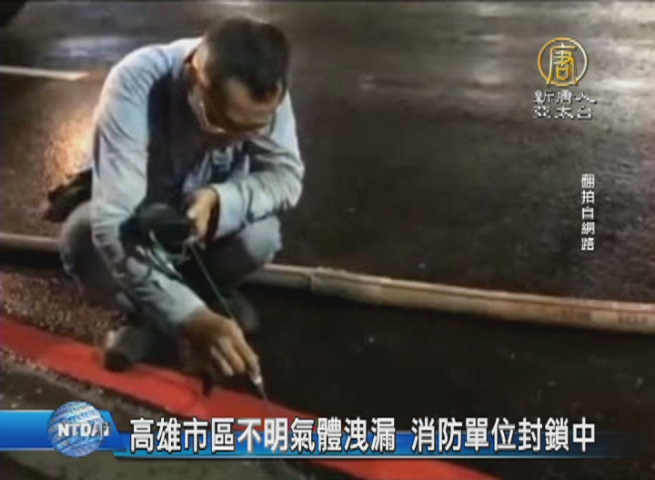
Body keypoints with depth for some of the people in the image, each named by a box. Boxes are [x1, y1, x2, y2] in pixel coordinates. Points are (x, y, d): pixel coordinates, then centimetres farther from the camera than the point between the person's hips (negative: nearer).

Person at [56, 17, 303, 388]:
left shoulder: (262, 91, -29)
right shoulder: (135, 85, -39)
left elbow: (286, 175, -22)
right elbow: (113, 223, -45)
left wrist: (218, 200, -44)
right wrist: (190, 318, -56)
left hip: (209, 209, 2)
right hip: (138, 213, -2)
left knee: (260, 236, -30)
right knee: (83, 242, -34)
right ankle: (149, 312, -3)